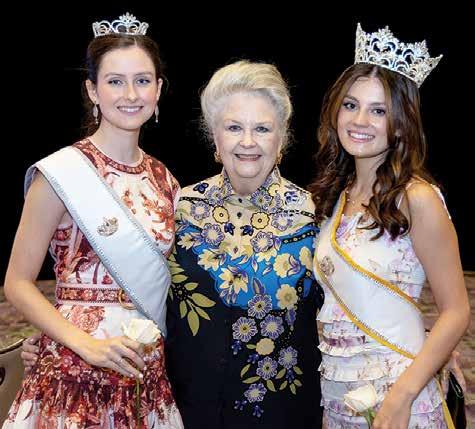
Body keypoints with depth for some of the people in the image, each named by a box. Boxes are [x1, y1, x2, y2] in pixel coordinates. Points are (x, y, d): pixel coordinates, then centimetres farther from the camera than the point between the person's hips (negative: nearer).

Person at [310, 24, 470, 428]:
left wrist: (402, 395, -22)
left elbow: (456, 312, -14)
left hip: (391, 394, -5)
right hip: (333, 393, 6)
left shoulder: (416, 198, -15)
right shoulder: (334, 194, 3)